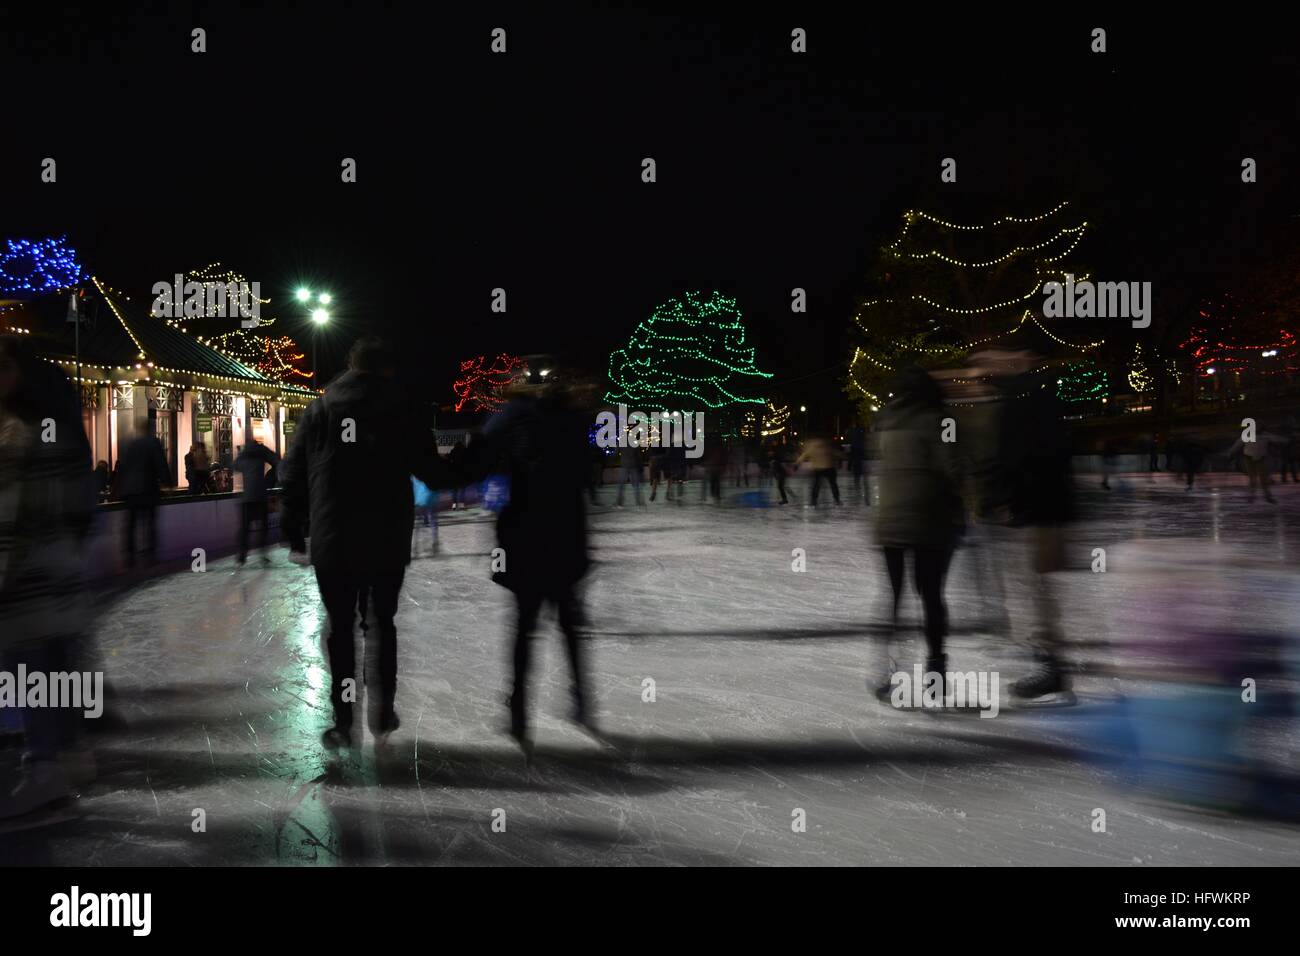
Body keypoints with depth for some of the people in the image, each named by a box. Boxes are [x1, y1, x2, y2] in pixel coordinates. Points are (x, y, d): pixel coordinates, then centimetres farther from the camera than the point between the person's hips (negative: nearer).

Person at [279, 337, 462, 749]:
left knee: (340, 628, 9)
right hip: (388, 542, 0)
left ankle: (343, 722, 10)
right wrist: (465, 472, 19)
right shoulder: (403, 411, -2)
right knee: (382, 622, 16)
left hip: (333, 543, 1)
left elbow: (292, 474, 2)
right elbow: (433, 474, -1)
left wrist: (293, 526, 12)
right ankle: (383, 708, 7)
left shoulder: (320, 409, 3)